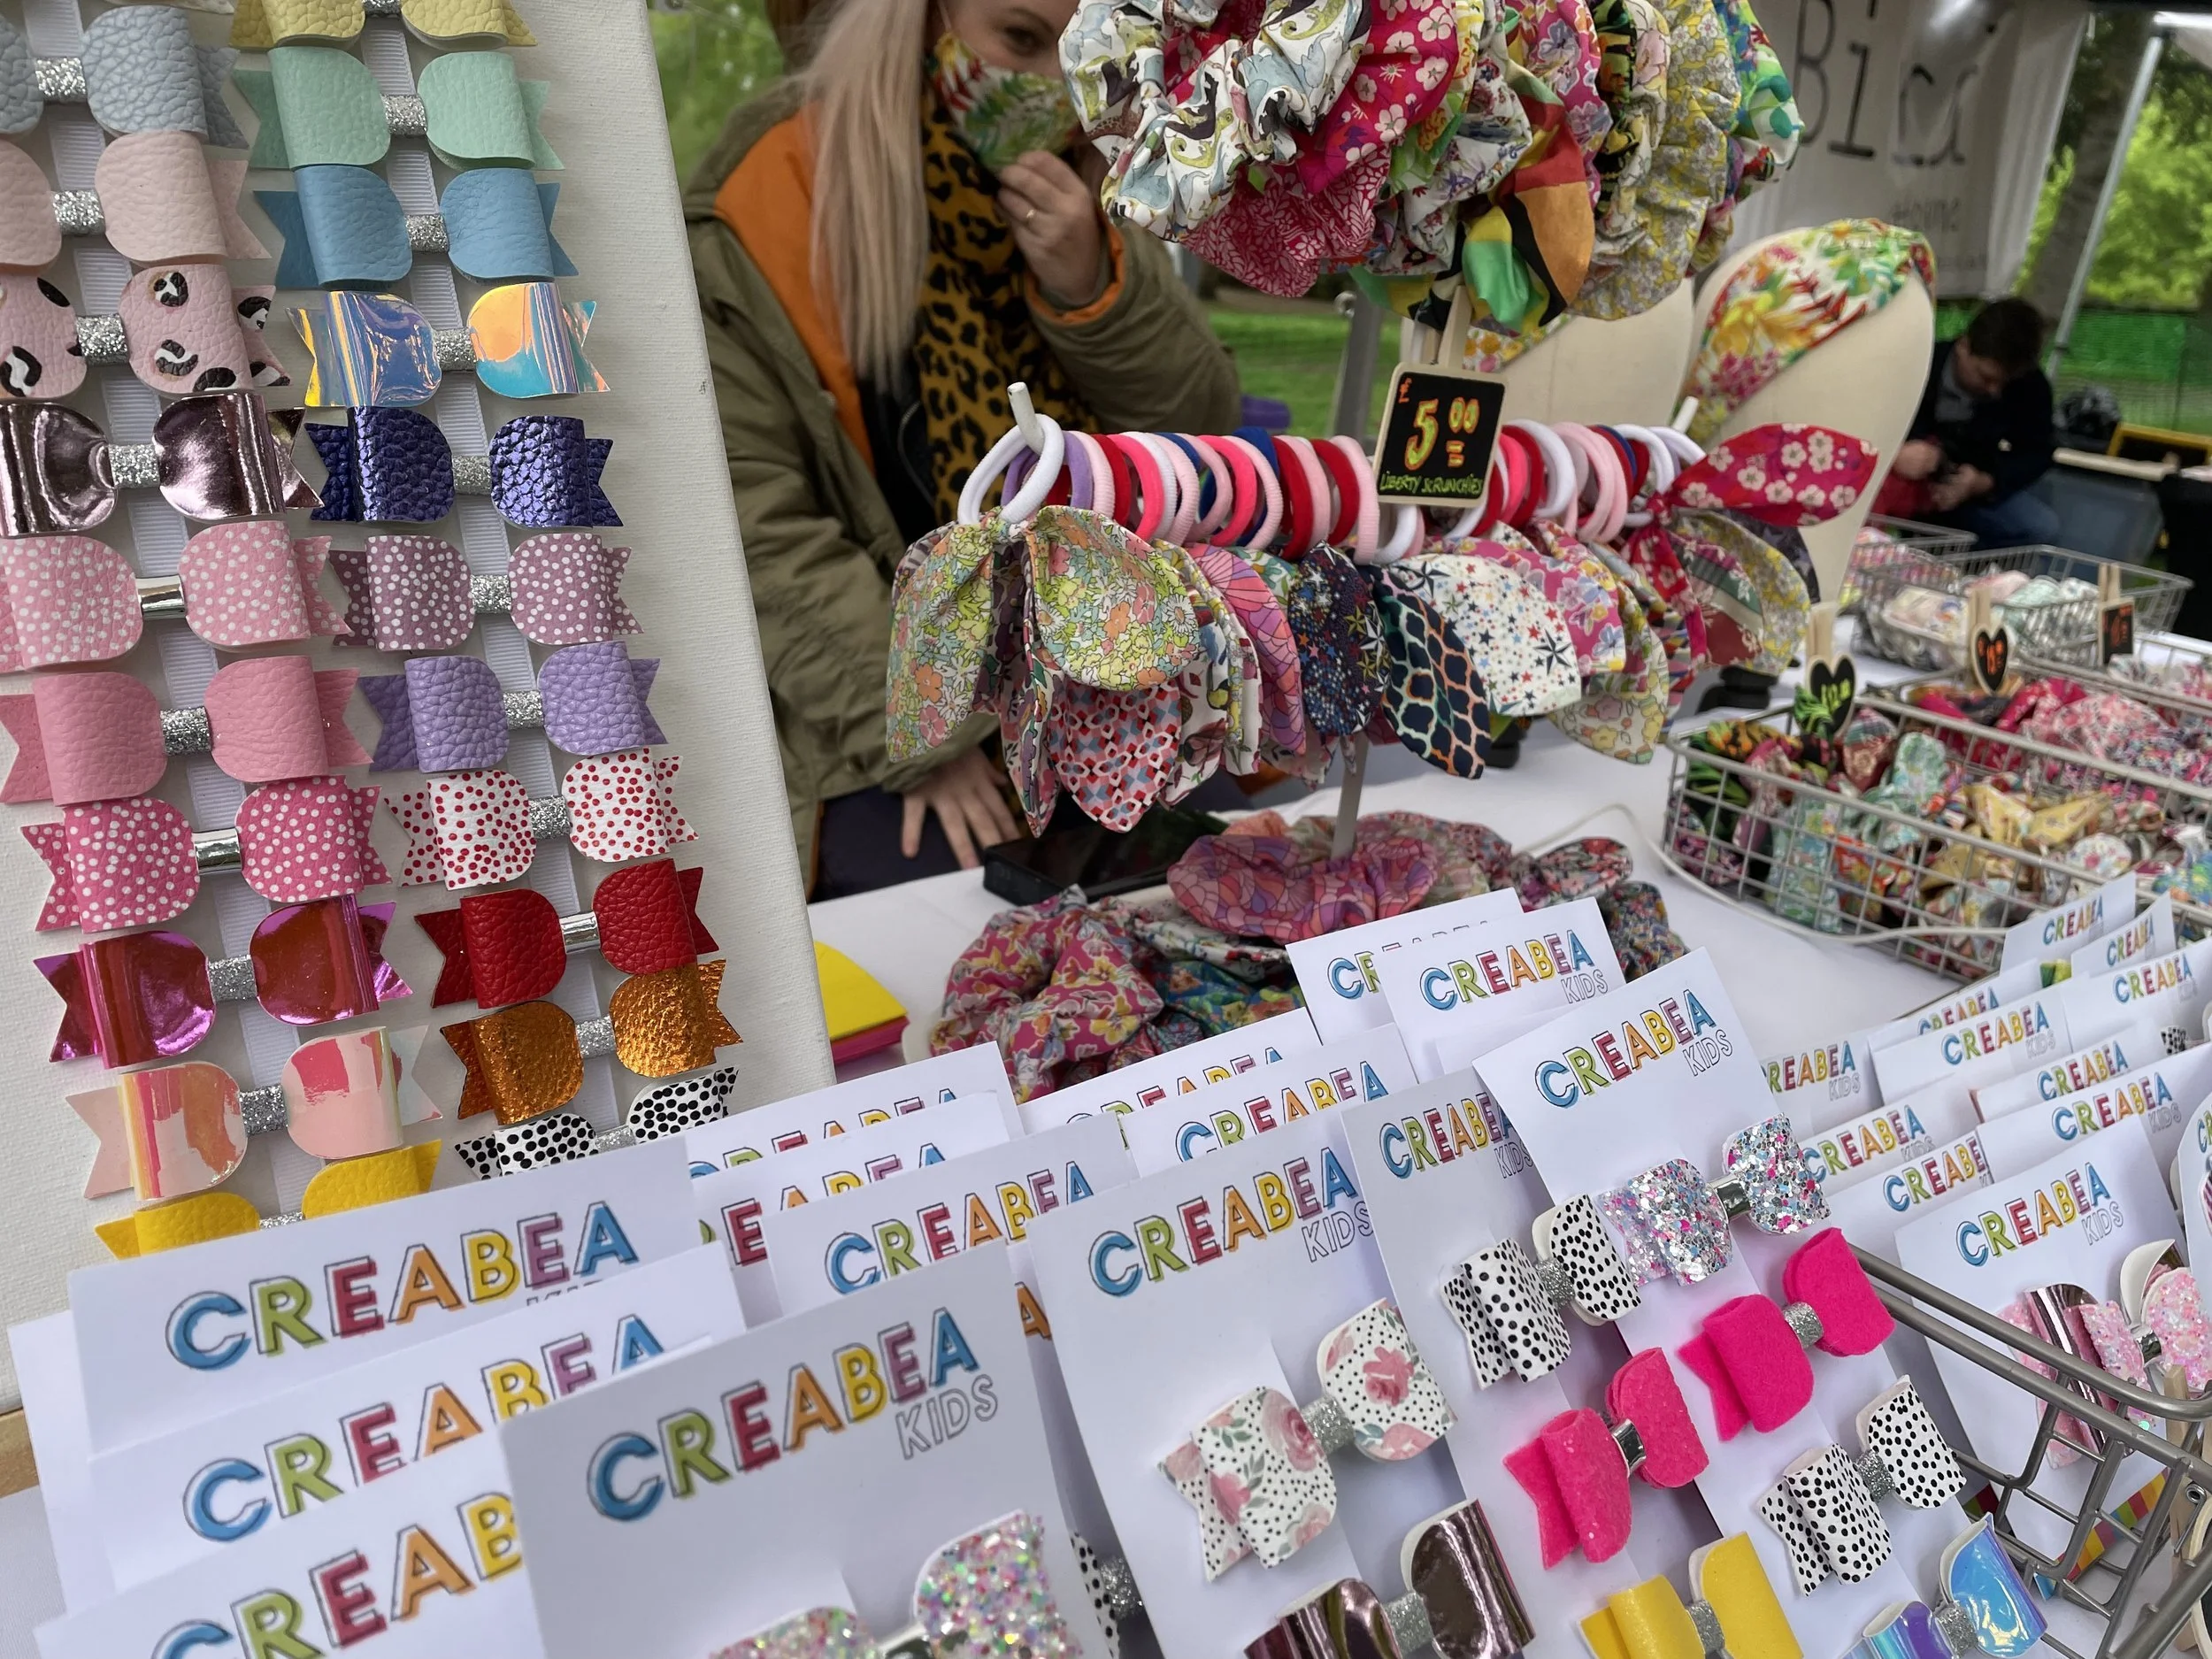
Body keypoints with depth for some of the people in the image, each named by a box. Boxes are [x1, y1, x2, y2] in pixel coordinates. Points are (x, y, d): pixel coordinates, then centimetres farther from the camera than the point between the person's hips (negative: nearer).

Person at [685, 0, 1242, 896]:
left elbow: (1199, 431, 3)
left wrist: (1091, 290, -15)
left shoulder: (1069, 188, 6)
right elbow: (754, 531, -15)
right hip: (867, 725, -4)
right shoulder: (751, 226, -10)